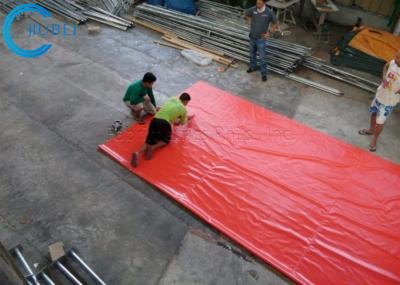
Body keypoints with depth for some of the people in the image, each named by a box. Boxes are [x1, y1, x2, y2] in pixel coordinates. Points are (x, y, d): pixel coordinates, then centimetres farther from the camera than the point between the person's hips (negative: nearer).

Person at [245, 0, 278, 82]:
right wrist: (251, 21, 2)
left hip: (261, 39, -4)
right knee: (252, 54, 22)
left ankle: (264, 73, 15)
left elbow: (275, 23, -3)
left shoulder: (269, 12, -17)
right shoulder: (253, 10, -10)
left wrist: (269, 32, -7)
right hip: (252, 37, 4)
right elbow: (246, 15, 12)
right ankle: (253, 67, 44)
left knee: (262, 57, 2)